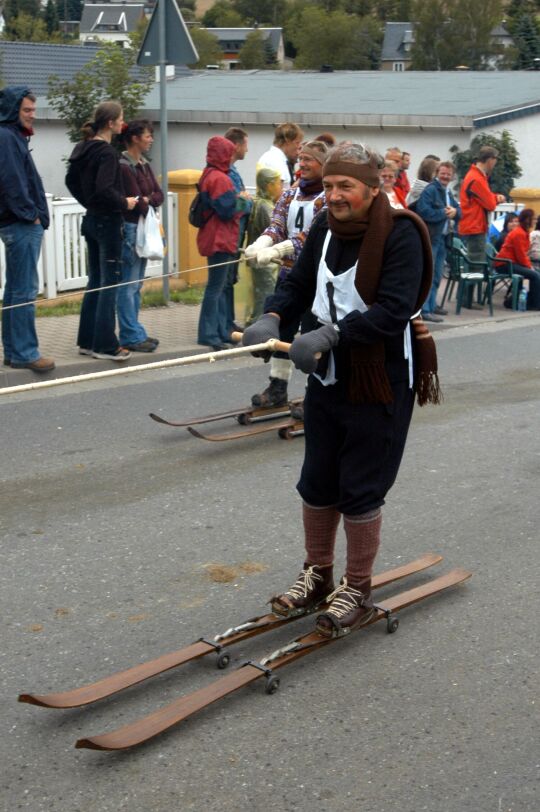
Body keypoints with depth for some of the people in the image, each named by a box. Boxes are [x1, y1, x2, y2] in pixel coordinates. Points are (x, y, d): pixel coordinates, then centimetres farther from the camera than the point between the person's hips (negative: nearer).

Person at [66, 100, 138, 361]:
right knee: (110, 283, -3)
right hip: (108, 222, -9)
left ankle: (87, 341, 20)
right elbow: (104, 190, -27)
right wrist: (124, 203, -12)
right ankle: (105, 345, 0)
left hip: (92, 219, 9)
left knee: (95, 281, 15)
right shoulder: (107, 152, -18)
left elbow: (71, 180, 19)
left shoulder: (84, 148, 8)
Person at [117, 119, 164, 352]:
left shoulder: (144, 164, 13)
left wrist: (148, 199, -12)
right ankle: (131, 336, -1)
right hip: (131, 228, -9)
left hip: (143, 227, 9)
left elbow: (158, 195, 7)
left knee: (136, 285, 13)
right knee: (129, 286, -4)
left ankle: (134, 333, 19)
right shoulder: (124, 166, -14)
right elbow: (137, 201, -15)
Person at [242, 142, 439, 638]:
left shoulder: (400, 234, -18)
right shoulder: (324, 228, 2)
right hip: (328, 376, 6)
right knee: (317, 483, 14)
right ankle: (317, 576, 34)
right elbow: (299, 284, 5)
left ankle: (358, 591, 21)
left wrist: (330, 335, -35)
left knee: (361, 490, 3)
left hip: (382, 383, -6)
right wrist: (273, 319, -16)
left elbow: (394, 309, -27)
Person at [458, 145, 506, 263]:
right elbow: (490, 205, -17)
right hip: (474, 228, -10)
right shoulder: (476, 179, -19)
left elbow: (485, 197, 20)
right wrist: (496, 198, 4)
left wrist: (495, 197, 0)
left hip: (473, 227, 10)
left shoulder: (475, 175, 13)